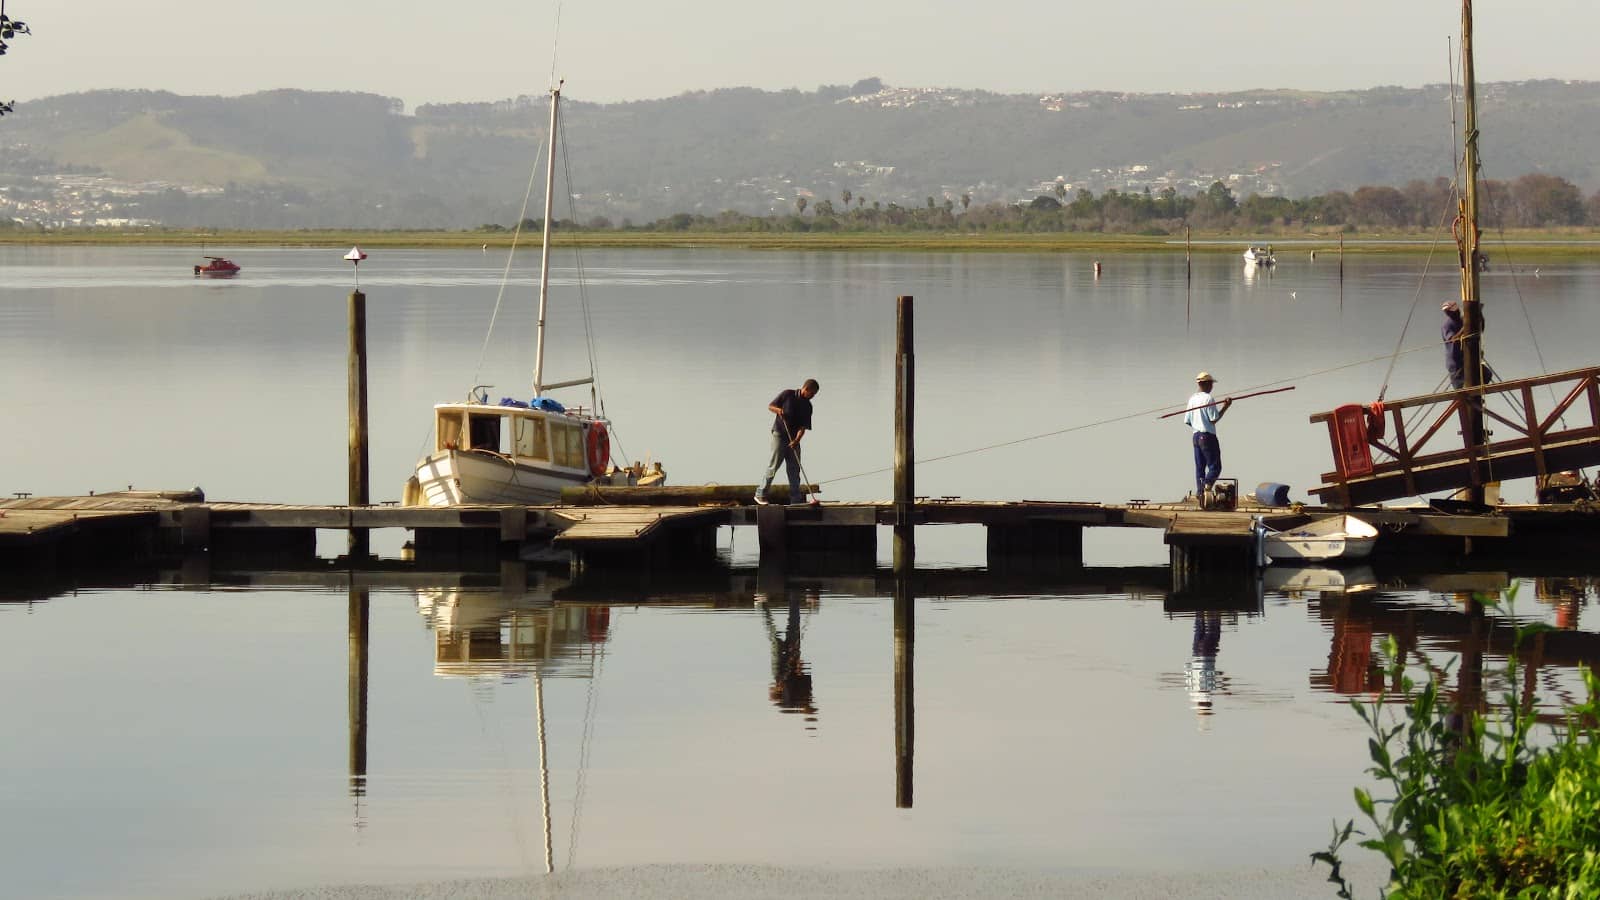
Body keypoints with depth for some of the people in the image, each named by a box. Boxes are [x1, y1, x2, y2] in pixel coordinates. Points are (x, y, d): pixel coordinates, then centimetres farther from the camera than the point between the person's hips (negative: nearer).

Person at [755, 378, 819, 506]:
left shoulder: (807, 406, 6)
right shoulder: (788, 395, -4)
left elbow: (803, 427, -1)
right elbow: (770, 406, 2)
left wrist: (797, 440, -17)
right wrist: (778, 410, -20)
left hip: (793, 439, 5)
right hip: (779, 434, -5)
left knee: (794, 470, 4)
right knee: (773, 465, -8)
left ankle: (795, 500, 7)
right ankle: (760, 494, -1)